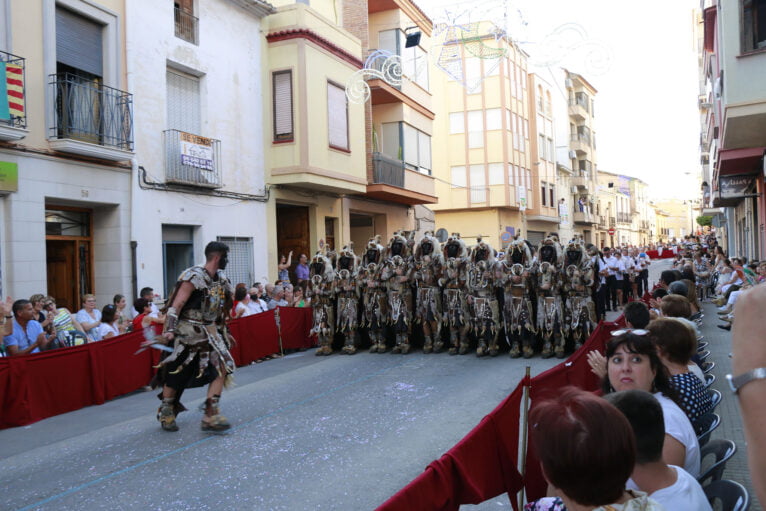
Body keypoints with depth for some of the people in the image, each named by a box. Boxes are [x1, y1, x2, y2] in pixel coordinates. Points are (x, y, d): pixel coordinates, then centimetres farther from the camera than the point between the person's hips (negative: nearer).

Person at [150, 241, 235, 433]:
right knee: (176, 374, 6)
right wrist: (170, 329, -27)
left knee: (222, 368, -7)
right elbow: (177, 304, -20)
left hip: (209, 332, 7)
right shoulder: (194, 277, -16)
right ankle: (165, 413, 29)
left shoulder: (221, 278, 8)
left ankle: (211, 416, -2)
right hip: (188, 333, -7)